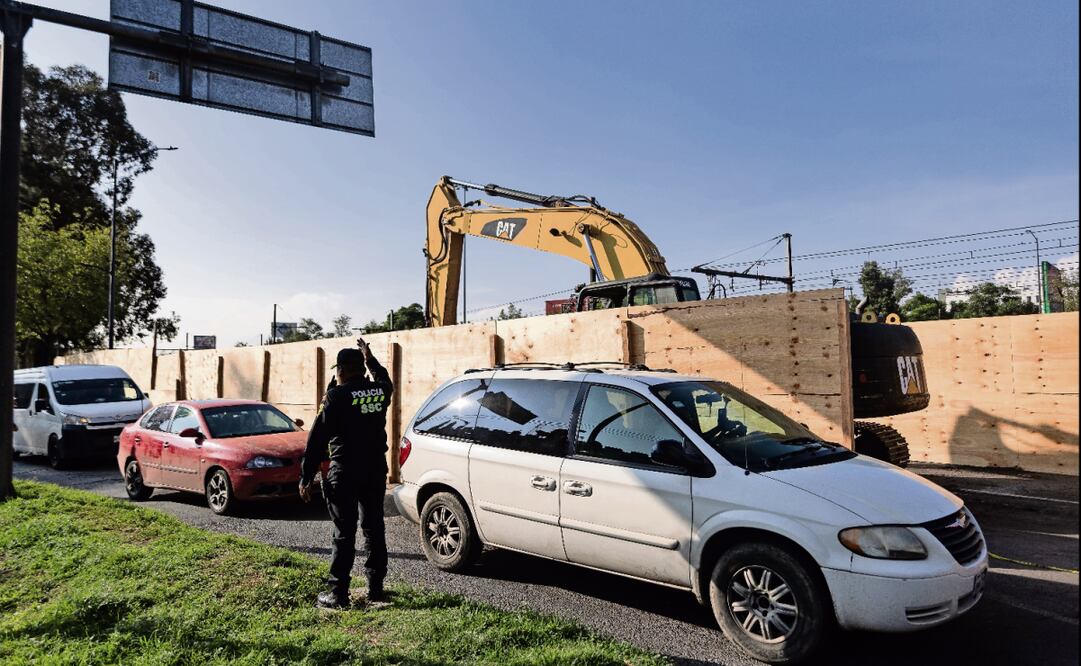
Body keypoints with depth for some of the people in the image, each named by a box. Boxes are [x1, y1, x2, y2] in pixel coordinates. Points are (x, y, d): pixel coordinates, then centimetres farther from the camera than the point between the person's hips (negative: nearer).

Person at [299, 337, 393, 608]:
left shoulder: (337, 395, -11)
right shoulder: (380, 390, 4)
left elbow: (317, 438, -10)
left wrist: (306, 477, -5)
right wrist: (369, 357, 41)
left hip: (345, 474, -5)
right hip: (376, 471, 5)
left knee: (344, 533, 0)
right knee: (374, 528, 13)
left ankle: (338, 593, 5)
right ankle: (376, 588, 20)